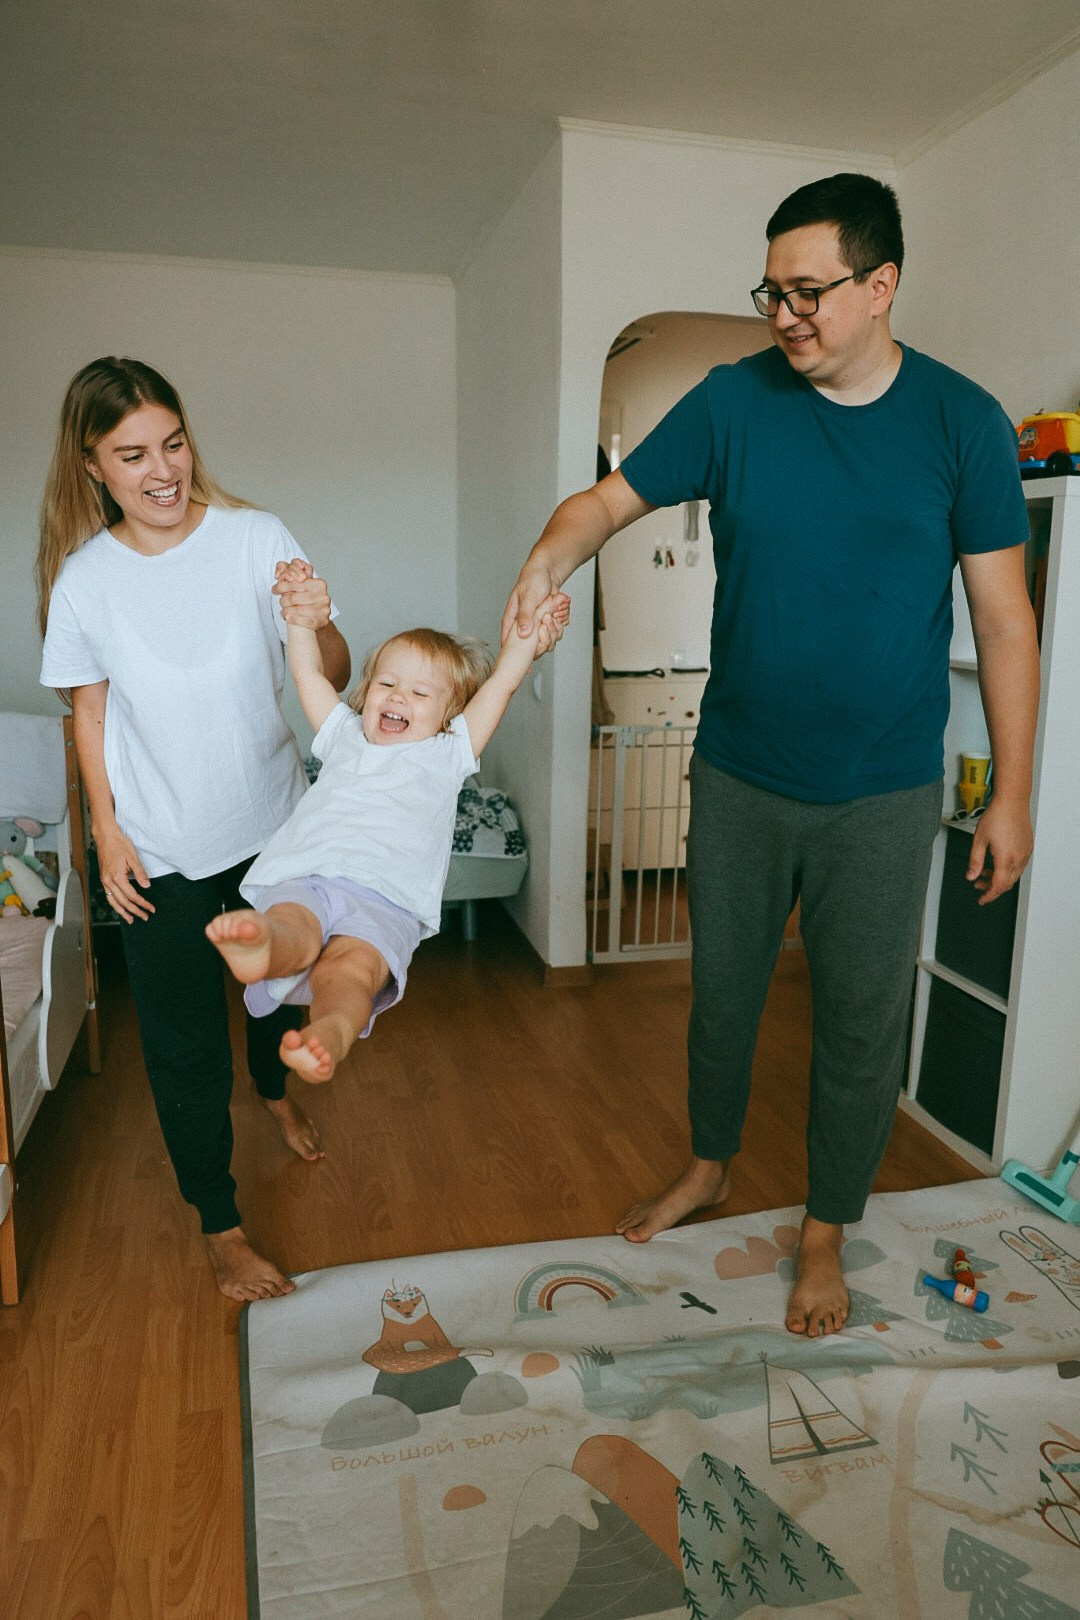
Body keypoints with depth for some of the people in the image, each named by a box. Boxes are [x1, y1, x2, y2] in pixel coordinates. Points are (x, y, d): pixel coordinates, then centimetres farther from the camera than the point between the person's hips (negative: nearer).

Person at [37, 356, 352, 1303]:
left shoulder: (255, 539, -13)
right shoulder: (84, 577, -10)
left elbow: (334, 679, -15)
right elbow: (91, 707, 1)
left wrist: (320, 628, -38)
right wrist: (107, 832, -4)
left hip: (273, 825, 1)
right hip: (160, 853, -1)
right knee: (185, 1046, 6)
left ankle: (276, 1089, 58)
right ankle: (221, 1226, 27)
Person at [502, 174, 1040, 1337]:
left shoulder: (962, 421, -6)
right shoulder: (735, 400, -3)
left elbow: (1002, 620, -4)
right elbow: (609, 499, -1)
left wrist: (1011, 795, -4)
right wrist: (548, 559, -25)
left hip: (882, 796, -1)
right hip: (737, 775, 2)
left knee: (861, 1021, 9)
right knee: (722, 987, 16)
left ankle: (825, 1233, 32)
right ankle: (708, 1167, 43)